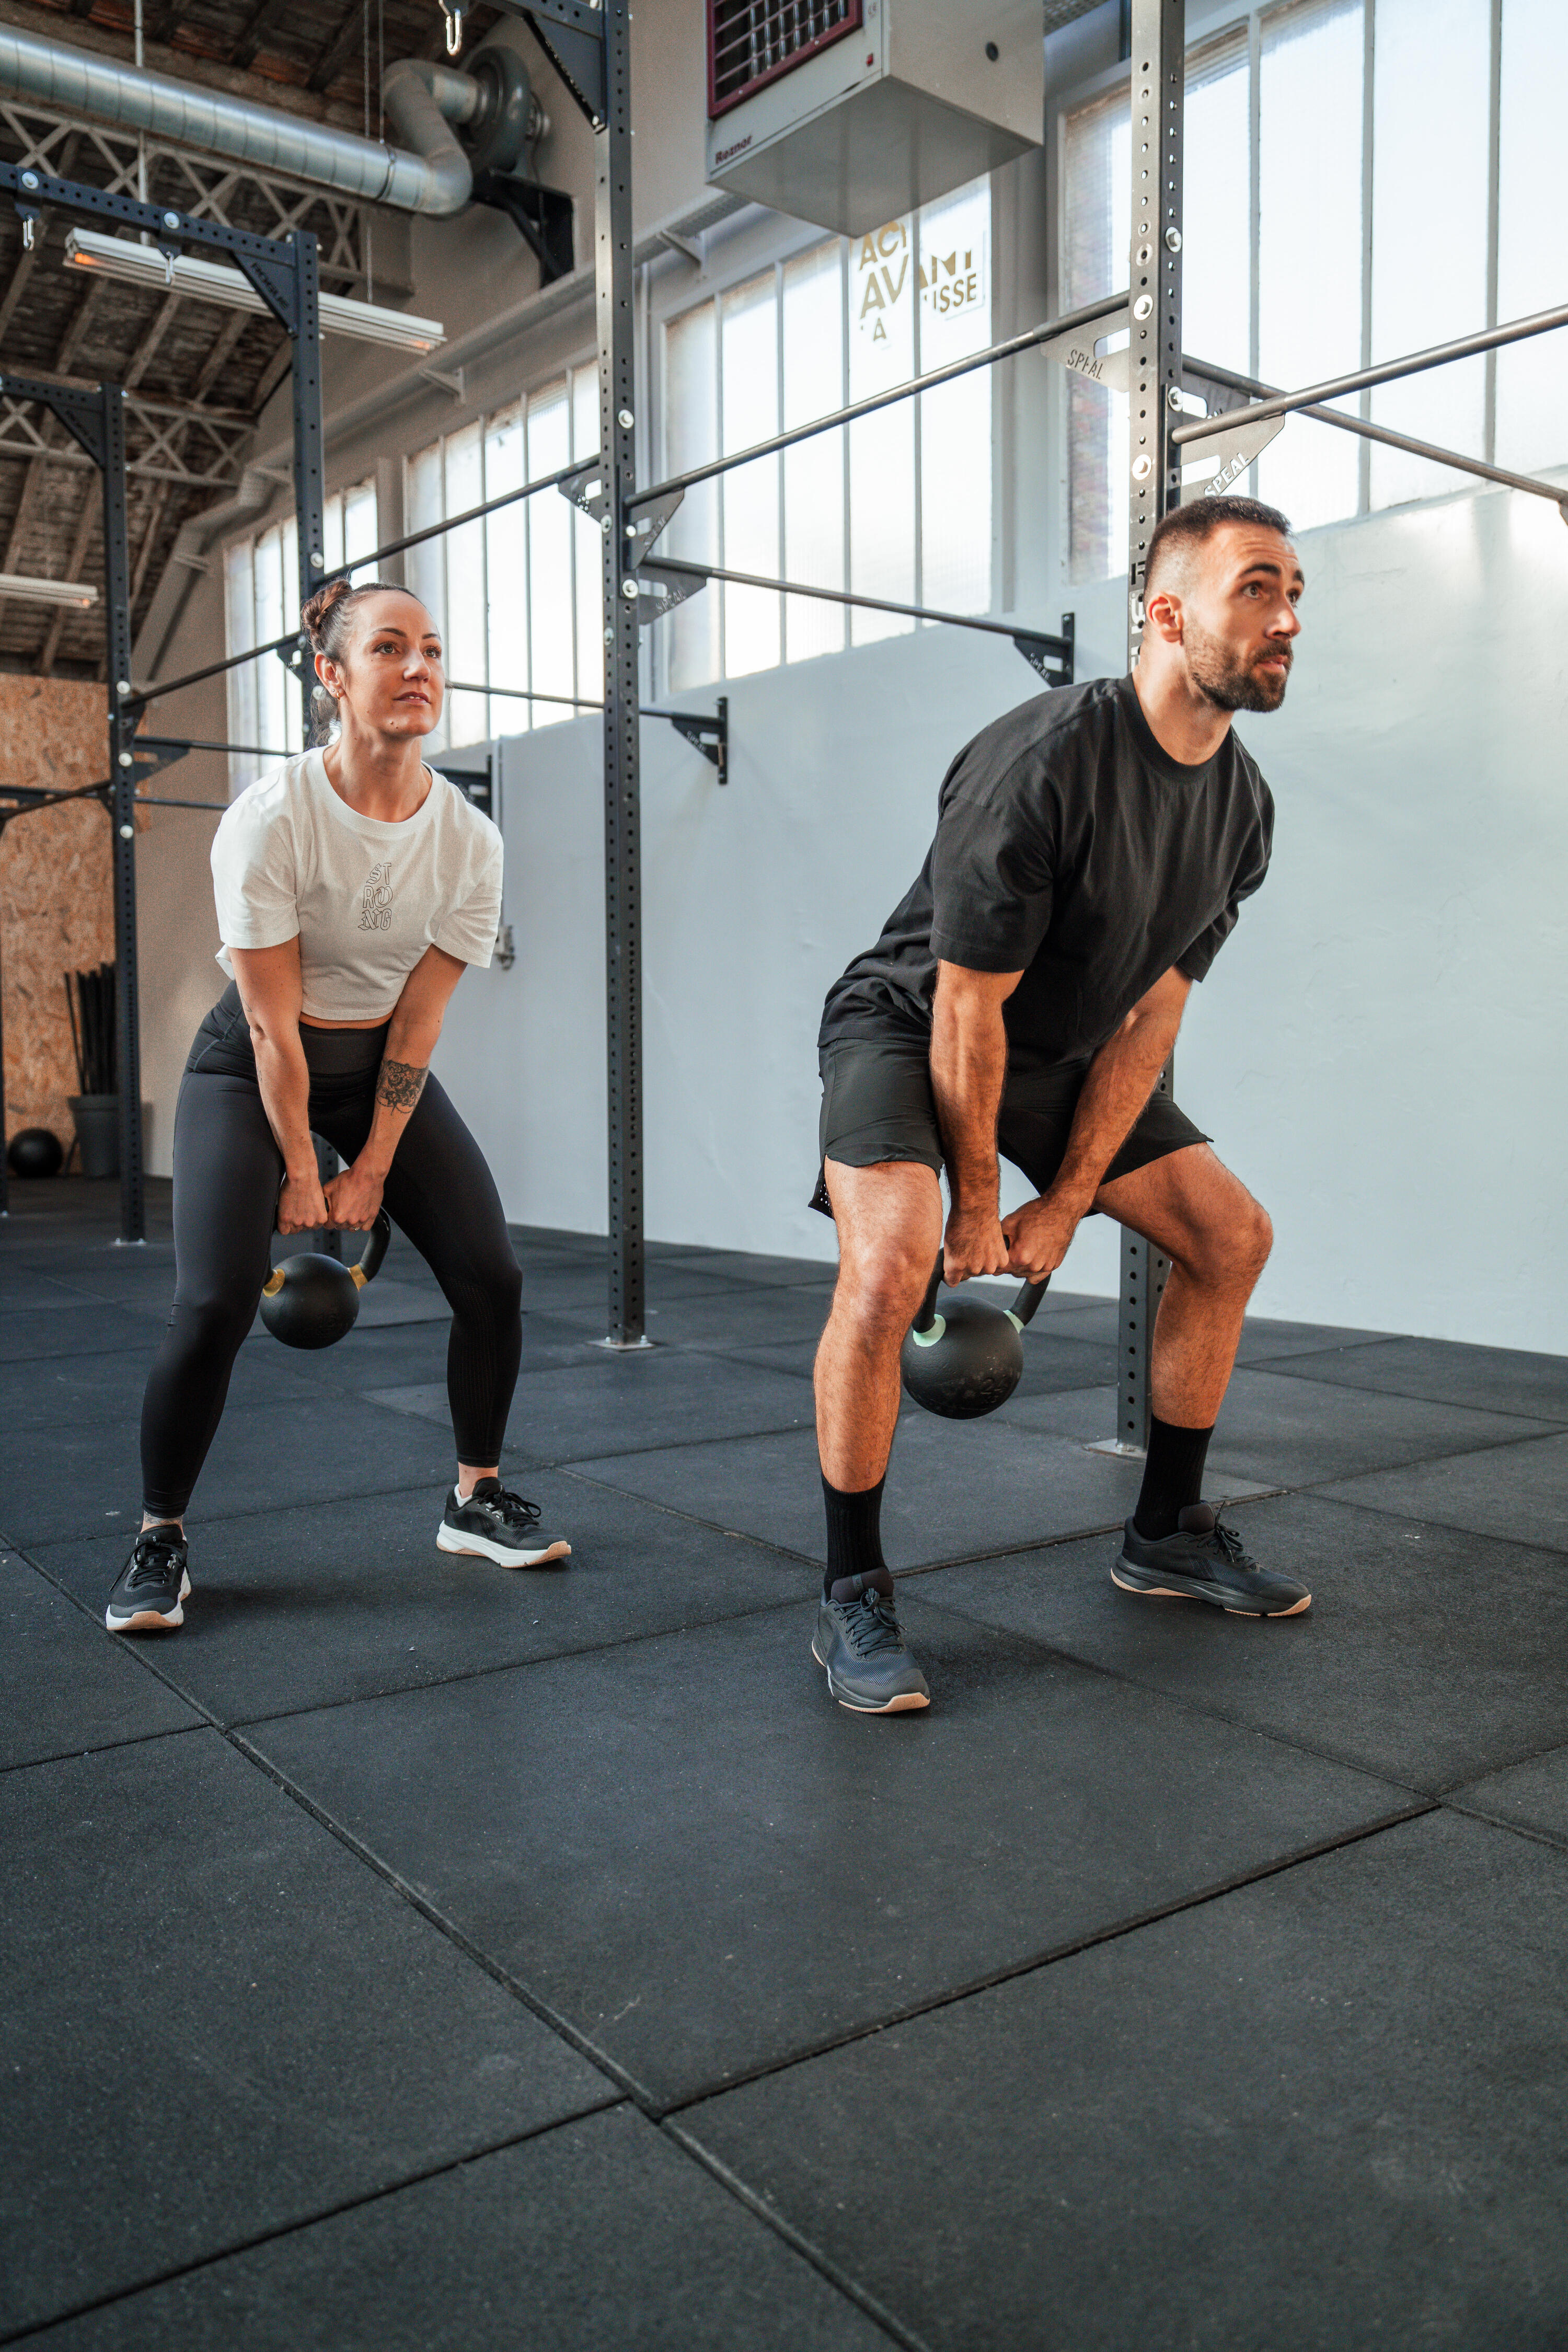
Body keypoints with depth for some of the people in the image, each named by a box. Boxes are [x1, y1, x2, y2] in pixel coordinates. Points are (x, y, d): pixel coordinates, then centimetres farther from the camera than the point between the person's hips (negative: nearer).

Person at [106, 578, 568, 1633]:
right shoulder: (271, 820, -25)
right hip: (252, 1068, -4)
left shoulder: (470, 841, -14)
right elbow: (274, 1025, -20)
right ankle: (161, 1543, 5)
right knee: (216, 1302, -16)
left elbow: (417, 1019, -10)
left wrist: (373, 1168, -9)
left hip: (385, 1067, 4)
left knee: (491, 1276, -5)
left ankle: (478, 1501, 15)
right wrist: (301, 1173, -15)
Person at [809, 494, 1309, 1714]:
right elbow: (965, 1008, -25)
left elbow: (1148, 1014, -3)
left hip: (1063, 1054, 8)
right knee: (888, 1267, -31)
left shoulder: (1243, 803, -5)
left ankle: (1168, 1533, 21)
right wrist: (979, 1208, -16)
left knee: (1233, 1236, 6)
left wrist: (1066, 1202, -6)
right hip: (907, 1028, -7)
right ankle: (853, 1599, -13)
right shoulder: (1046, 760, -29)